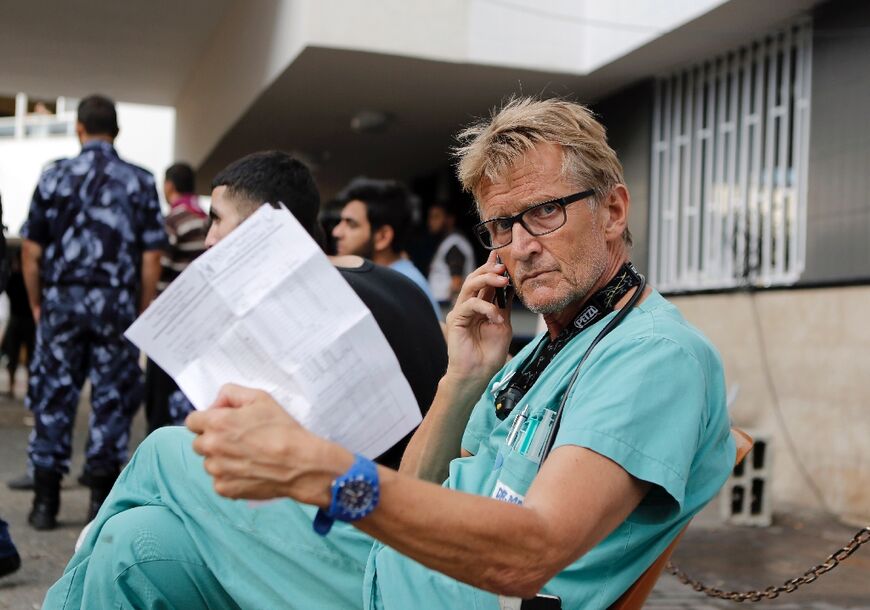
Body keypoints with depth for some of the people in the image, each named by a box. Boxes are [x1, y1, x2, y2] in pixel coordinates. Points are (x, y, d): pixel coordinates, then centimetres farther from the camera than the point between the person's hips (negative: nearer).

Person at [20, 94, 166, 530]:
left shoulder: (55, 176, 2)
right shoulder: (140, 182, 0)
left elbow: (31, 250, 1)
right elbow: (151, 257, -4)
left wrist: (37, 303, 11)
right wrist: (143, 311, 4)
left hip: (62, 299, 1)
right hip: (117, 302, -1)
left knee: (53, 395, 8)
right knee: (112, 395, 7)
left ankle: (46, 501, 12)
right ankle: (101, 497, 11)